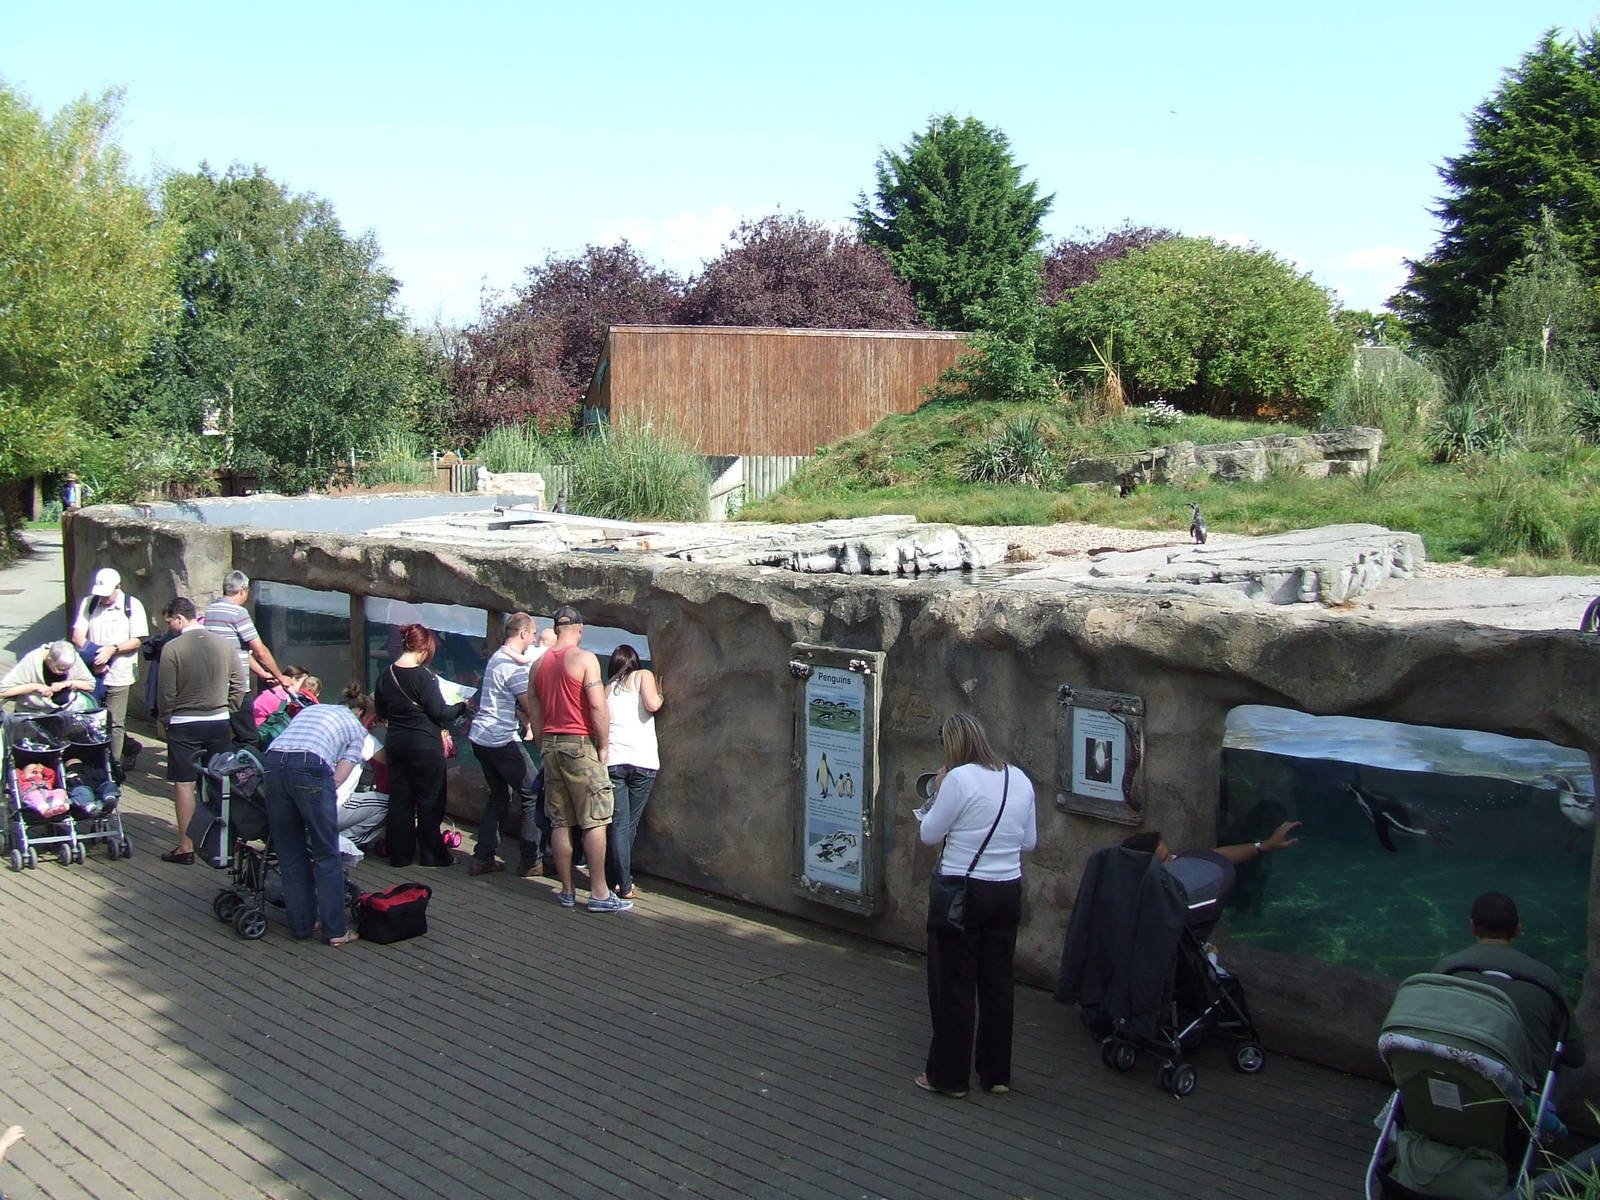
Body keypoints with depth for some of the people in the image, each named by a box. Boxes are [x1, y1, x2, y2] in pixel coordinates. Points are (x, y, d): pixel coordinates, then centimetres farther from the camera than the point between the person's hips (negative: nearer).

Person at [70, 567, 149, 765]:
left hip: (119, 675, -3)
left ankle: (114, 765, 3)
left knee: (115, 724, -2)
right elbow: (77, 636, 2)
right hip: (92, 674, 3)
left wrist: (113, 649, -17)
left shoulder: (132, 605, -1)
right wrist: (93, 659, -11)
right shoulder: (88, 603, 7)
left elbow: (137, 640, -4)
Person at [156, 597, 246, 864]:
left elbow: (166, 694, -10)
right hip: (219, 722, 4)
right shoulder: (223, 645, 1)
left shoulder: (172, 648, -12)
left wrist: (167, 719, 6)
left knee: (184, 784, 1)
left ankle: (186, 847, 2)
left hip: (184, 725, -4)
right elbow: (238, 684, 5)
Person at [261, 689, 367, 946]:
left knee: (290, 855, 15)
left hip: (273, 762, 5)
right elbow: (338, 778, 10)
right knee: (326, 856, 6)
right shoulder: (356, 729, 21)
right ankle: (335, 930, 9)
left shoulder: (309, 710, 35)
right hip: (310, 767, -5)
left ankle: (301, 925, 22)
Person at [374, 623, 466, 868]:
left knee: (399, 799, 12)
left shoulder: (386, 676, 3)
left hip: (396, 744, 6)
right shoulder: (423, 675, -17)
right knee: (430, 801, 4)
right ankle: (432, 856, 10)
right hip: (425, 746, -6)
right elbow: (439, 712, -15)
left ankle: (400, 855, 16)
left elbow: (381, 712, 13)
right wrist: (463, 706, 1)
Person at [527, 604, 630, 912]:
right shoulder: (585, 658, -9)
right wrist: (603, 746, -8)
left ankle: (567, 891, 13)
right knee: (594, 821, -3)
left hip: (550, 745, 6)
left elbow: (533, 710, 14)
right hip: (580, 745, -6)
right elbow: (597, 706, -16)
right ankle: (599, 893, -4)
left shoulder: (539, 663, 11)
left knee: (560, 822, 9)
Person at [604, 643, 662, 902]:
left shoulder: (607, 689, 20)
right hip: (643, 760, -2)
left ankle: (621, 884, -4)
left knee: (618, 824, 2)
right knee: (630, 824, 9)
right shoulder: (643, 676, 10)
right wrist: (660, 695, 12)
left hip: (612, 760, 2)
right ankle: (621, 880, 17)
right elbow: (652, 705, -8)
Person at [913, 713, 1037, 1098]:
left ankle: (949, 1075, 13)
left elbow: (929, 835, -8)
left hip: (963, 893, -6)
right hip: (1008, 893, 6)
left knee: (953, 984, 5)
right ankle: (996, 1074, 23)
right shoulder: (1019, 780, 3)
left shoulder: (959, 779, -16)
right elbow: (1030, 841, 11)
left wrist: (937, 794, 3)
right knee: (998, 983, 14)